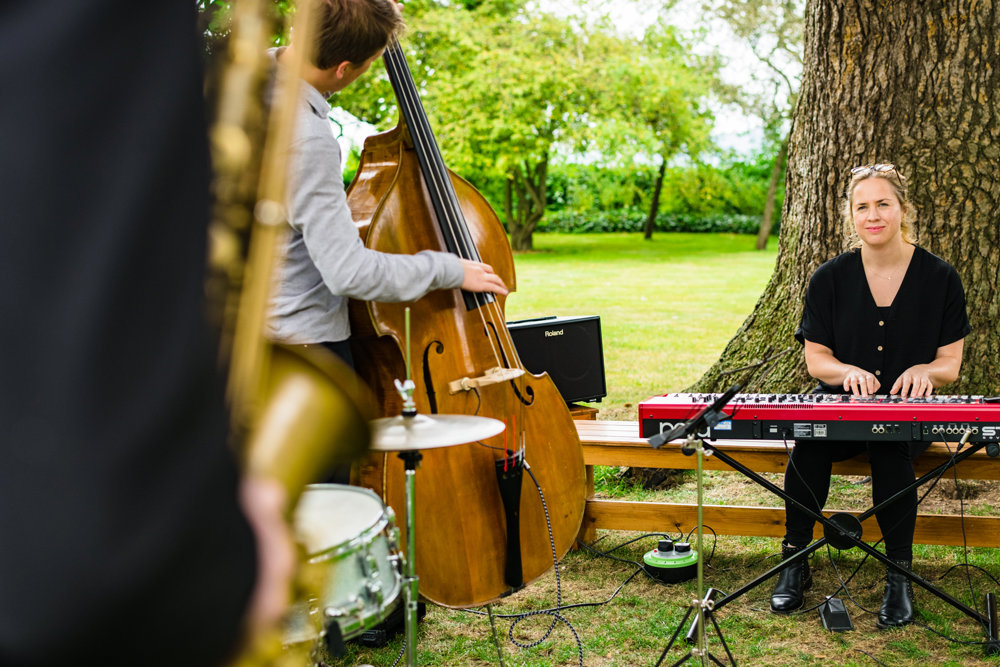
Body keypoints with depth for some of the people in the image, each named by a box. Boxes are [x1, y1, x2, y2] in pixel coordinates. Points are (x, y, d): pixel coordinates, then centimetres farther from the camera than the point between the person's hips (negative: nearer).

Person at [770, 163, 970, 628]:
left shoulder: (939, 277, 0)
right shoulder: (830, 278, 1)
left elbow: (950, 363, 3)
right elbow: (815, 358, 2)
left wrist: (923, 370, -21)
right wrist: (849, 372, -21)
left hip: (909, 411, -1)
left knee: (891, 449, -35)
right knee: (807, 442, -31)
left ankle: (899, 575, -18)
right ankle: (795, 561, -14)